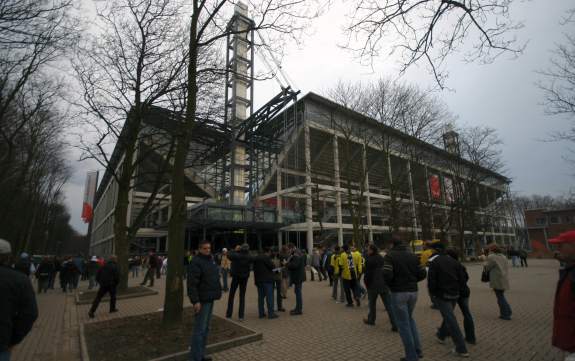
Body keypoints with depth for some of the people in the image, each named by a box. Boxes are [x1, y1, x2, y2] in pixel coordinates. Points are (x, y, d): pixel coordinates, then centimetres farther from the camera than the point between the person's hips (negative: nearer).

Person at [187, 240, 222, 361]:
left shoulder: (211, 260, 11)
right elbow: (192, 283, -22)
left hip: (210, 299, 9)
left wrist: (217, 292, 18)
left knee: (205, 328, 17)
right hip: (202, 300, -9)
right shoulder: (196, 262, -17)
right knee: (199, 329, -1)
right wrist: (195, 301, -25)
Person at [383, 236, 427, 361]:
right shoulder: (412, 255, 6)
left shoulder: (390, 255, -11)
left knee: (403, 324, 7)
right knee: (410, 319, 26)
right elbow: (422, 274, 4)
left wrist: (390, 285, -1)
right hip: (413, 291, 6)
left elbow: (387, 275, -21)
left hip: (398, 293, -6)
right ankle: (418, 350, 26)